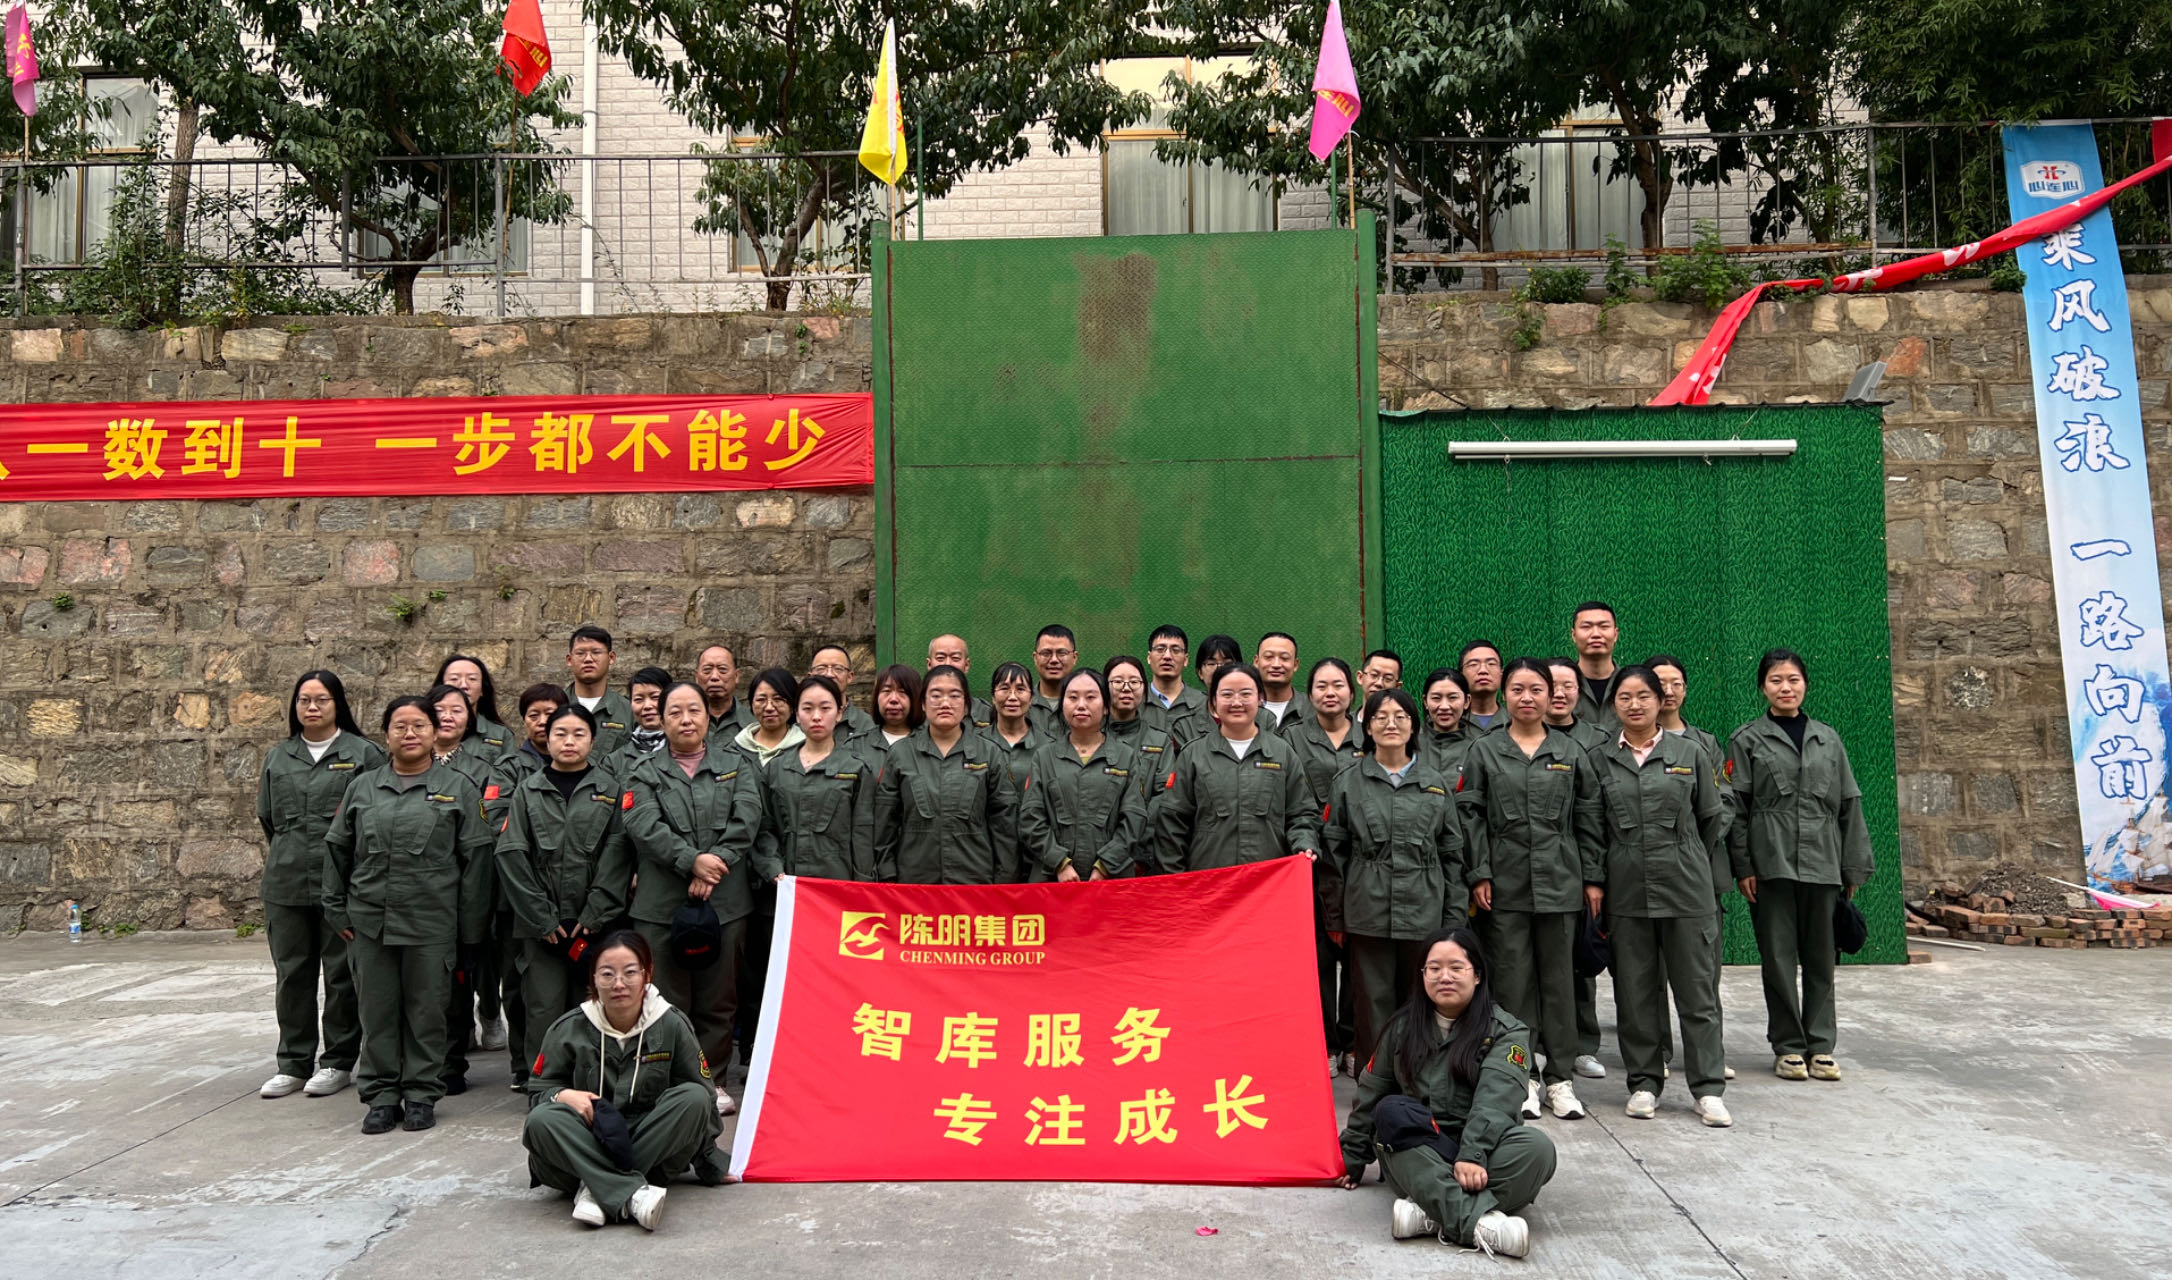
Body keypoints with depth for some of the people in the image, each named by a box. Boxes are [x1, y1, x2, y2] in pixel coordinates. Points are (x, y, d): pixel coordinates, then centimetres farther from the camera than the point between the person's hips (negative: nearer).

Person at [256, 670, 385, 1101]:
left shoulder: (363, 754, -1)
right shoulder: (278, 757, 13)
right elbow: (267, 818, 21)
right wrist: (286, 855, 17)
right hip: (286, 884, 4)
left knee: (342, 974, 3)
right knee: (291, 974, 9)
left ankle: (338, 1061, 14)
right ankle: (294, 1063, 19)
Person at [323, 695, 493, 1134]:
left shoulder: (457, 788, 3)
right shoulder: (362, 788, 11)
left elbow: (475, 859, 1)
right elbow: (337, 851, 15)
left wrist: (470, 926, -2)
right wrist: (337, 911, 9)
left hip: (431, 923, -2)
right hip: (370, 922, 2)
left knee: (427, 1011, 5)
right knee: (377, 1011, 8)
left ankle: (421, 1094, 17)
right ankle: (381, 1095, 19)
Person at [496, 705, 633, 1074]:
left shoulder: (611, 790, 6)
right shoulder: (528, 790, 8)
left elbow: (618, 856, -1)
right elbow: (511, 856, 1)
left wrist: (594, 916, -9)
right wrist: (541, 918, -6)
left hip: (596, 924, 0)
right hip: (541, 925, 1)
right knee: (544, 1011, -1)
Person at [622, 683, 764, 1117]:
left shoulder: (738, 764, 11)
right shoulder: (645, 774, 10)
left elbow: (746, 819, -2)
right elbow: (644, 827, -6)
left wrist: (716, 865, -14)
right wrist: (692, 861, -19)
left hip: (725, 901, 1)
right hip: (661, 902, 0)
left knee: (719, 998, 7)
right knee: (667, 999, 1)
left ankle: (712, 1079, 18)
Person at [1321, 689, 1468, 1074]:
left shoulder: (1436, 784, 9)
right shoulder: (1347, 783, 5)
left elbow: (1453, 855, 10)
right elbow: (1332, 853, 6)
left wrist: (1453, 922, 6)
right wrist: (1336, 917, 2)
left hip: (1424, 913, 1)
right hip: (1368, 912, -1)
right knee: (1373, 1002, 2)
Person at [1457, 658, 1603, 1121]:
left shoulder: (1571, 753, 6)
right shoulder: (1483, 751, 3)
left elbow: (1589, 818, 8)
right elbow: (1471, 816, 1)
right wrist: (1479, 874, -5)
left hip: (1559, 882, 1)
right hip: (1506, 885, -1)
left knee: (1558, 978, 6)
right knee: (1515, 979, 3)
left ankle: (1560, 1078, 16)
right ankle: (1523, 1078, 13)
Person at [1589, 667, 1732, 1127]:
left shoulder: (1689, 754, 5)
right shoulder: (1599, 761, 6)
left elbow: (1712, 820, 11)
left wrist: (1691, 866, 12)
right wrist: (1593, 880, 0)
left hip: (1687, 889, -1)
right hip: (1626, 892, 1)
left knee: (1698, 989, 2)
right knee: (1635, 991, 6)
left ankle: (1707, 1088, 10)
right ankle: (1644, 1083, 18)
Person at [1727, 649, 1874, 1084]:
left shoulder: (1827, 738, 13)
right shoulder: (1747, 740, 4)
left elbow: (1849, 805, 13)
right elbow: (1736, 807, 0)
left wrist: (1854, 867, 8)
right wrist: (1743, 866, -8)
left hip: (1822, 864, 3)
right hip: (1772, 864, -3)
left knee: (1821, 958, 6)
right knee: (1778, 957, 1)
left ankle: (1819, 1046, 16)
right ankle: (1789, 1047, 11)